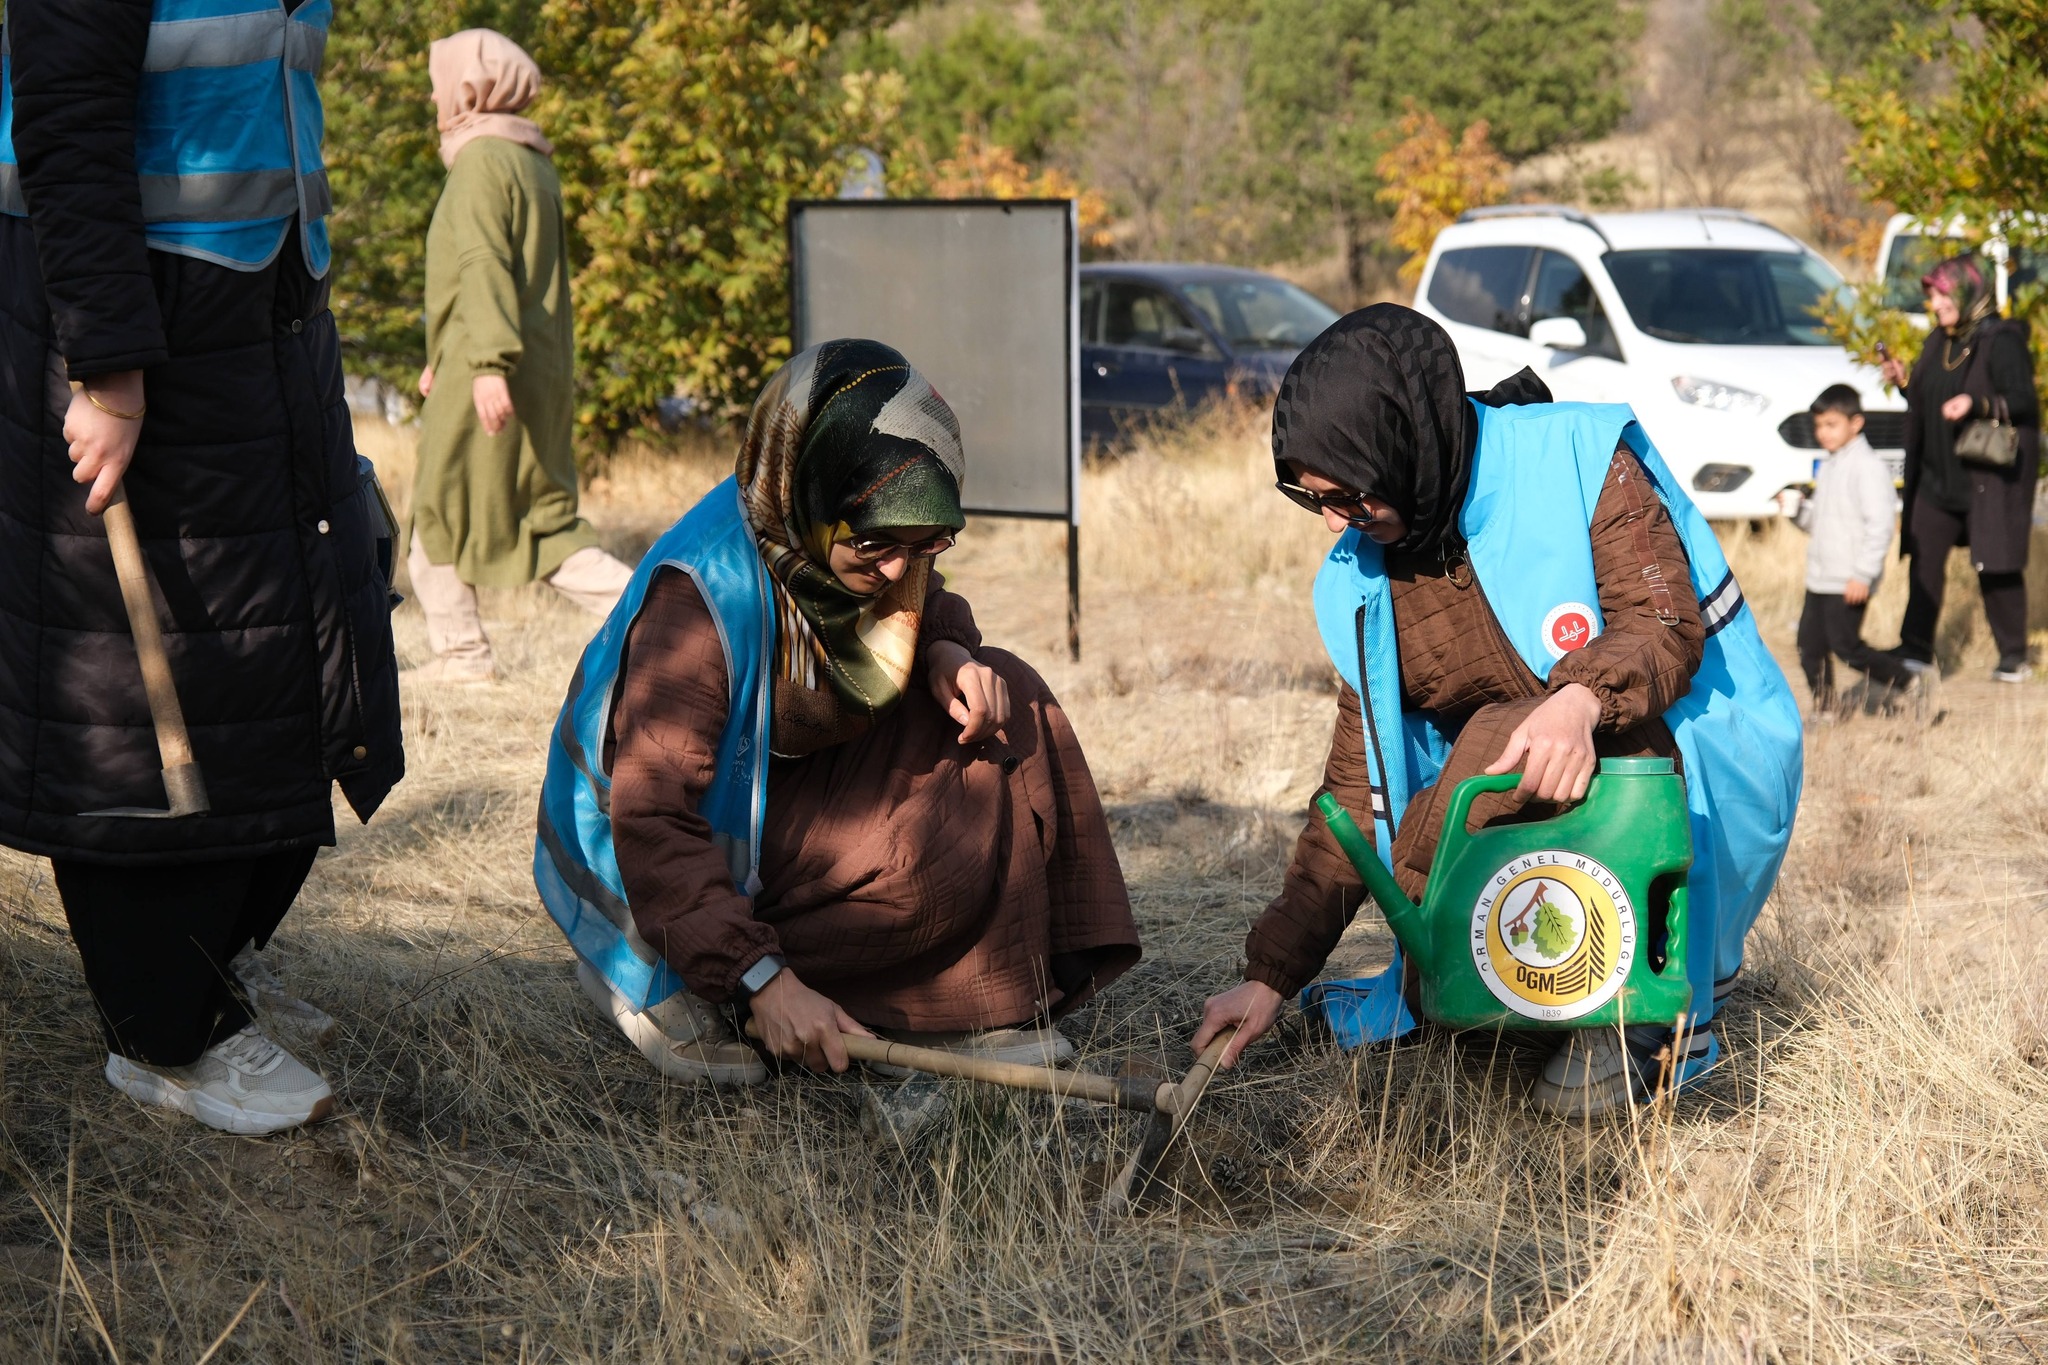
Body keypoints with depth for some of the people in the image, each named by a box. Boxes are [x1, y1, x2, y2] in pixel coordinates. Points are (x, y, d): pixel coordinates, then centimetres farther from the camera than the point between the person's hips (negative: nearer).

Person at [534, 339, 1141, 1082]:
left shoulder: (862, 552, -8)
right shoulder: (697, 600, -32)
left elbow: (923, 607, 16)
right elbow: (651, 818, -33)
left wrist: (947, 650, -10)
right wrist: (764, 982, -37)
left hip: (804, 786, 9)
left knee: (1008, 699, -4)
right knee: (937, 866, -26)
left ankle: (983, 1005, -4)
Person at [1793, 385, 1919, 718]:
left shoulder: (1868, 467, -13)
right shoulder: (1827, 467, 16)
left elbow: (1880, 524, -18)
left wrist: (1863, 575, -22)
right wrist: (1799, 509, 1)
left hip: (1849, 582, -9)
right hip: (1819, 577, 9)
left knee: (1846, 646, -8)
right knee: (1811, 646, 6)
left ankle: (1909, 684, 6)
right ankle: (1823, 711, 14)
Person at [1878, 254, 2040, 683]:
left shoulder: (2001, 341, -10)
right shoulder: (1939, 342, 13)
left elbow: (2023, 402, -16)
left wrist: (1977, 403, -30)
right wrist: (1904, 382, 4)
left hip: (1987, 477, -7)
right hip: (1938, 474, 7)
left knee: (1996, 565, 0)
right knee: (1924, 560, 4)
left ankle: (2013, 656, 10)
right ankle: (1915, 649, 11)